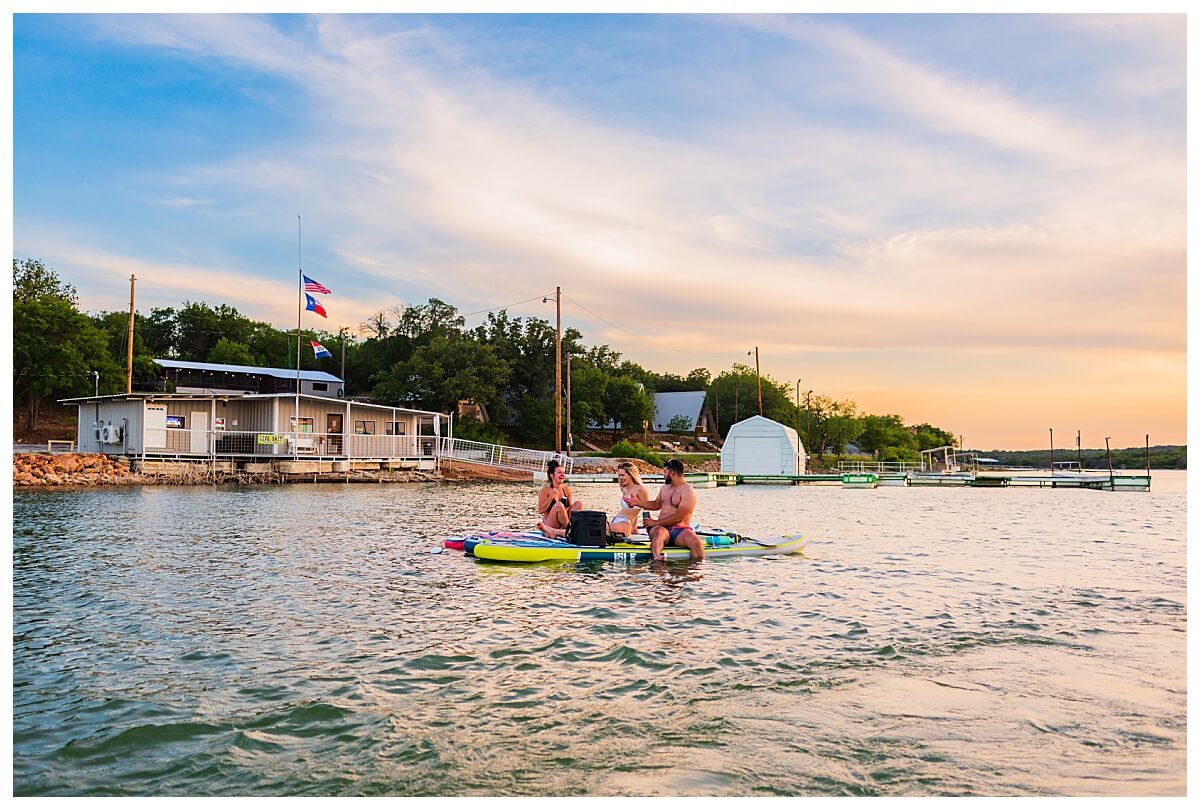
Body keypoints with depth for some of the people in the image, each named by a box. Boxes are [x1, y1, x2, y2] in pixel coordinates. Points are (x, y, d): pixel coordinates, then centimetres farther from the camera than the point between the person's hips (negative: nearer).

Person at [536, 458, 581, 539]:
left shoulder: (566, 489, 8)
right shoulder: (546, 490, -6)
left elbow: (570, 507, 17)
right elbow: (541, 510, -12)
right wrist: (551, 496, -20)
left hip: (563, 523, 6)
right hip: (549, 524, -6)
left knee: (578, 504, -12)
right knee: (559, 505, -31)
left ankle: (561, 531, -22)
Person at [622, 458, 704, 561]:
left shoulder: (688, 491, -7)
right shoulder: (665, 488, 19)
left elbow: (679, 517, -15)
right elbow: (657, 504, 36)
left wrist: (656, 522, -11)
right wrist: (638, 502, 25)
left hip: (680, 530, -3)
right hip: (662, 528, 3)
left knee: (696, 543, -35)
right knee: (658, 532, -36)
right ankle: (656, 559, -61)